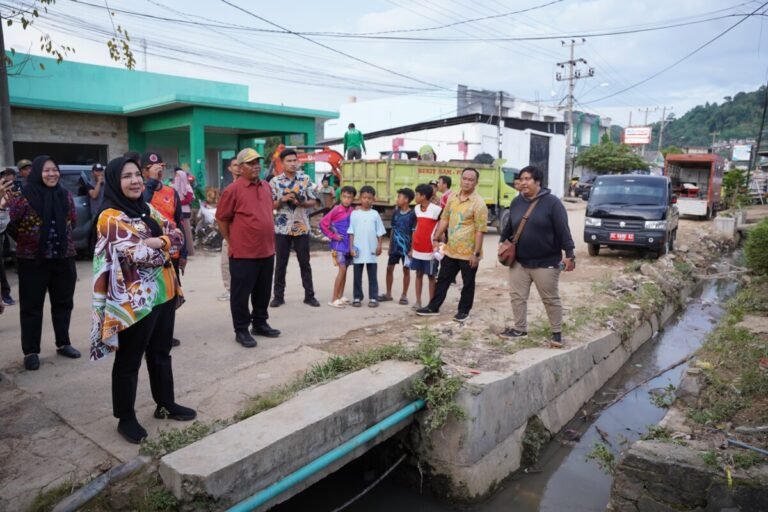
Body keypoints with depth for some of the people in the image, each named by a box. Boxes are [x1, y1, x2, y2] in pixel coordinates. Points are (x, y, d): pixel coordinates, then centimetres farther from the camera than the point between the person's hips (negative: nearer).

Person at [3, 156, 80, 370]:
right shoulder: (25, 195, -9)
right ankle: (31, 351, 15)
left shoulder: (65, 195, 5)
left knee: (63, 303, 13)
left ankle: (63, 344, 28)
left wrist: (61, 239, 10)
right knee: (32, 306, 6)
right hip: (32, 259, -4)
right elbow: (9, 222, -10)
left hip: (63, 258, 4)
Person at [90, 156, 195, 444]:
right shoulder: (110, 218, -13)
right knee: (129, 361, 6)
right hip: (134, 300, -7)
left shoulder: (148, 210, 11)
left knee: (160, 353, 19)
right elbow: (136, 254, -21)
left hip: (163, 294, 8)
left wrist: (158, 241, -15)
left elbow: (177, 235, 4)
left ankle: (166, 404, 34)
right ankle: (126, 419, 20)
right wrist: (165, 246, -7)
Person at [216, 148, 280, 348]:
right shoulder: (233, 190, -10)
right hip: (243, 253, -6)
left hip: (267, 251, 6)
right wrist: (232, 242, -1)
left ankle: (260, 323, 32)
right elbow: (221, 219, -6)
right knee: (241, 294, 5)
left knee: (263, 292, 17)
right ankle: (241, 330, 16)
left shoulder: (266, 187, 9)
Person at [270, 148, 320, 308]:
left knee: (305, 263, 6)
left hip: (302, 227, 0)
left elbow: (313, 201, 3)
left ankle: (309, 295, 15)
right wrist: (283, 200, -17)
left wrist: (300, 203, -15)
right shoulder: (275, 181, 0)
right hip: (282, 228, 0)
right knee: (280, 263, 5)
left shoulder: (305, 179, 2)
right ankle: (279, 295, 16)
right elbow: (270, 205, 0)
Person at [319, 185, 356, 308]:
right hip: (339, 245, -6)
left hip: (350, 245, 6)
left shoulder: (353, 211, 4)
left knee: (345, 270, 10)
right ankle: (334, 299, -5)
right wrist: (333, 236, -11)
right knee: (342, 270, -10)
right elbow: (323, 223, -12)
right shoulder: (336, 210, -11)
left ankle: (340, 296, 20)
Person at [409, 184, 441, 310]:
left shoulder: (436, 210, -13)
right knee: (419, 274, 11)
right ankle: (418, 302, 19)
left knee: (431, 276, 4)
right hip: (417, 249, 6)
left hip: (430, 250, -6)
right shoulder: (416, 209, 7)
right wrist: (412, 248, 13)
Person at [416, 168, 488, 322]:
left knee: (467, 283, 9)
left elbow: (480, 230, -15)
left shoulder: (479, 203, -14)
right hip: (450, 250, 6)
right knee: (442, 279, 14)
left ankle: (464, 311, 24)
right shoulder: (452, 199, 6)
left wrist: (476, 253, -17)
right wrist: (436, 238, 10)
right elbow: (444, 220, 14)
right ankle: (433, 307, 26)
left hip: (468, 253, -6)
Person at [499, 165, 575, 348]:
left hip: (546, 262, -5)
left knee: (550, 299, 5)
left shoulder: (552, 202, -12)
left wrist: (569, 254, -18)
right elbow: (509, 226, 18)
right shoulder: (516, 202, 6)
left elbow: (563, 230, -14)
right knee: (517, 296, 9)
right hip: (519, 261, 6)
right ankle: (520, 328, 24)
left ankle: (557, 332, 19)